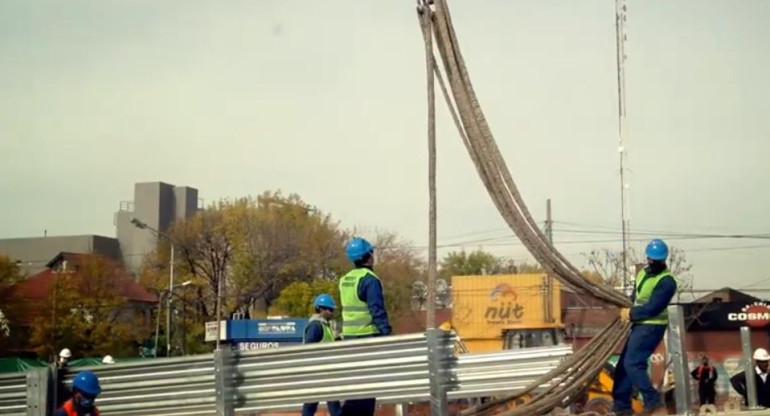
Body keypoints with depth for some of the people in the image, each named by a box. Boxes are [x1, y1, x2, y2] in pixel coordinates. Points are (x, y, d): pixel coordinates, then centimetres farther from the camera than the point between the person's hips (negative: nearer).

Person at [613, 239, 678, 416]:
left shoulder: (666, 282, -17)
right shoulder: (643, 272, 13)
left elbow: (653, 308, -21)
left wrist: (631, 314, -11)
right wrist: (628, 310, 2)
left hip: (651, 327, -10)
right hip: (640, 325, 10)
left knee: (632, 363, -15)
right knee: (624, 363, 11)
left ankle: (653, 400, -10)